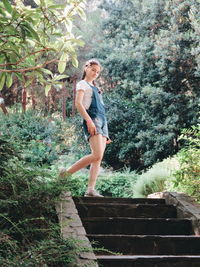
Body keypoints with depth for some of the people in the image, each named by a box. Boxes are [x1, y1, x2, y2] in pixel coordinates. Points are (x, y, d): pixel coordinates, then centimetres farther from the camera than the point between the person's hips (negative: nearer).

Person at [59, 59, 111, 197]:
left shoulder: (95, 88, 30)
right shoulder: (82, 84, 7)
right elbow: (78, 103, -9)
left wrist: (106, 133, 23)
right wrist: (89, 120, -22)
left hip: (102, 121, 8)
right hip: (92, 119, -8)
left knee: (99, 158, -5)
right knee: (97, 155, -23)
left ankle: (91, 190, -10)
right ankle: (66, 173, -14)